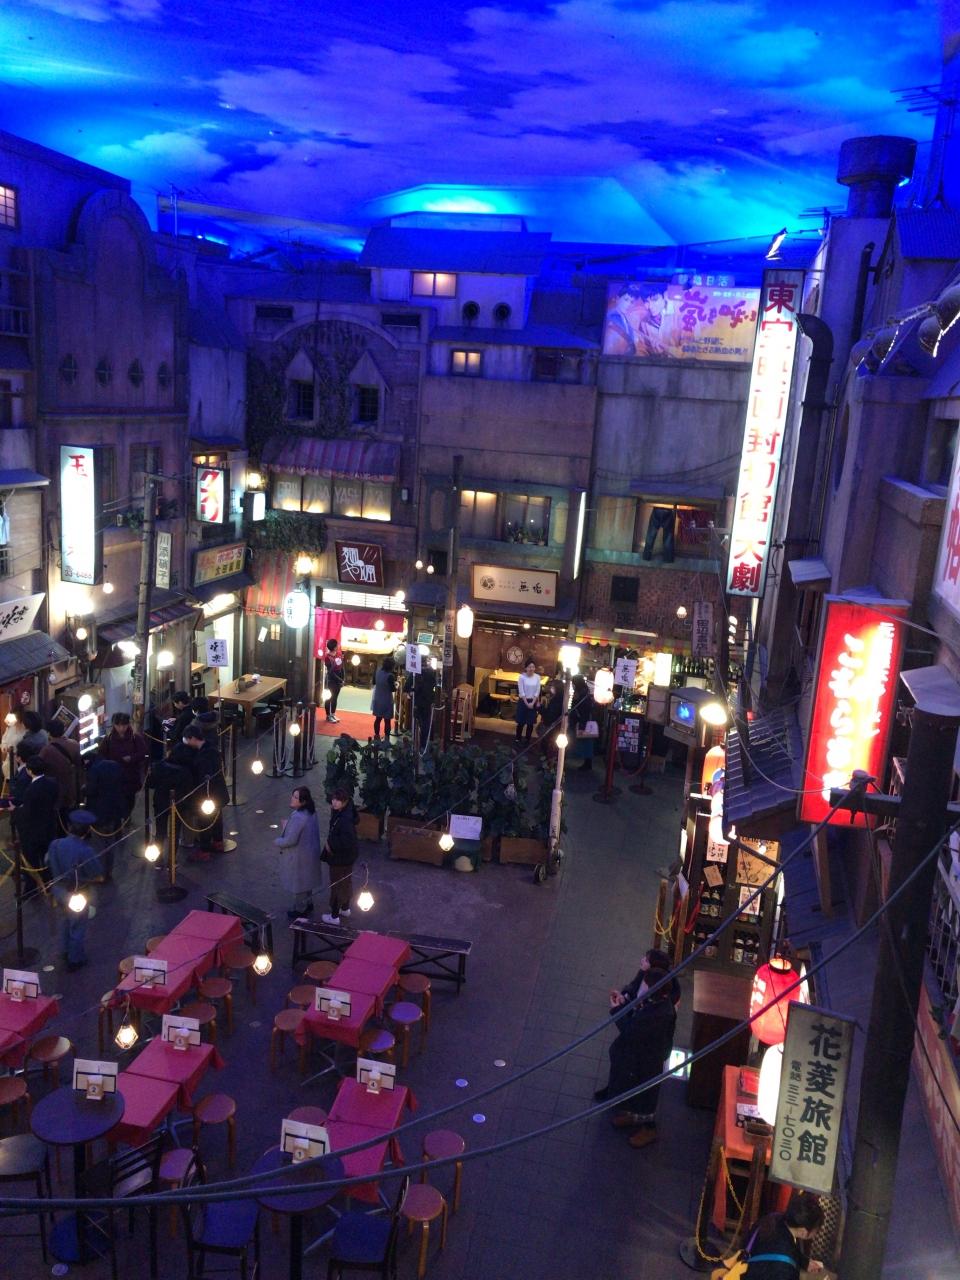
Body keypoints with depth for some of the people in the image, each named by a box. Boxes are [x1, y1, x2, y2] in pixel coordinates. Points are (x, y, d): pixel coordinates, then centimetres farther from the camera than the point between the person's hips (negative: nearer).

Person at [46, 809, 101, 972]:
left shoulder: (55, 844, -16)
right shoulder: (85, 851, -31)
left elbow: (49, 865, 0)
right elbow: (95, 874, -19)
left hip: (58, 890, 6)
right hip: (77, 895, -6)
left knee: (69, 921, 30)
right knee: (78, 927, 16)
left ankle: (68, 951, 48)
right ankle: (74, 961, 32)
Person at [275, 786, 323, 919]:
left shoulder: (297, 818, -33)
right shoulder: (311, 812, -5)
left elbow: (290, 840, -28)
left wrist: (277, 841, -10)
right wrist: (288, 825, 7)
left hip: (299, 855, -9)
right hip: (310, 852, 9)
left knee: (298, 882, 12)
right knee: (306, 879, 26)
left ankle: (300, 910, 30)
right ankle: (308, 903, 44)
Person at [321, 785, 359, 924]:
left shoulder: (345, 820, -33)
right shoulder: (340, 813, -5)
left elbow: (346, 843, -34)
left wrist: (330, 844, -22)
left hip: (340, 859, -9)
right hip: (345, 857, 9)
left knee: (337, 886, 8)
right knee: (345, 882, 26)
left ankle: (334, 916, 24)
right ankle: (345, 908, 45)